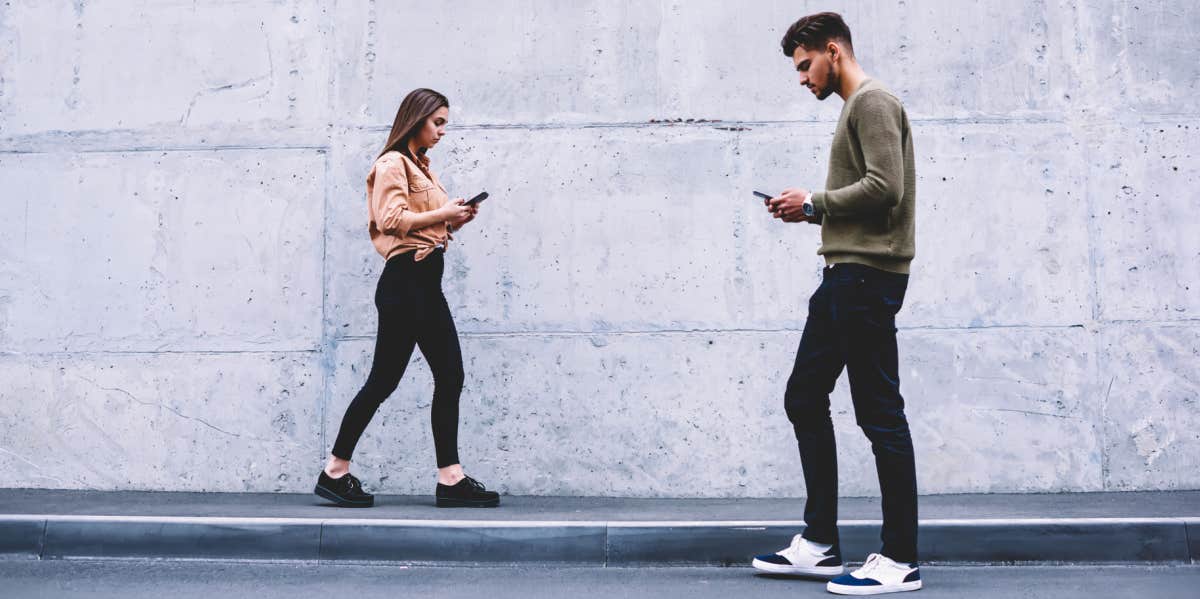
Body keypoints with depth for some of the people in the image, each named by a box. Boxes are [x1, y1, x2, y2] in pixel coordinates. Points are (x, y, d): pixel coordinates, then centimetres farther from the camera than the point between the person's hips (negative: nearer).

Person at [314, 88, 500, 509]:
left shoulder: (421, 167, 22)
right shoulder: (392, 163, -5)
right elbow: (391, 219, -17)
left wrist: (454, 221, 6)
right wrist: (441, 214, -11)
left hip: (427, 283, 9)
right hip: (404, 280, -9)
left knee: (451, 377, 3)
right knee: (384, 379, -4)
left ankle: (451, 478, 6)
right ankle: (335, 471, 9)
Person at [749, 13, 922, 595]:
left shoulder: (873, 102, -8)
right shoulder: (853, 109, 23)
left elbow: (884, 188, -20)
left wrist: (814, 203, -9)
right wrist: (809, 211, 9)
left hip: (868, 277, -11)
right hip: (843, 275, 11)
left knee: (880, 415, -6)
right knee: (804, 399, 12)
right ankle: (819, 543, 19)